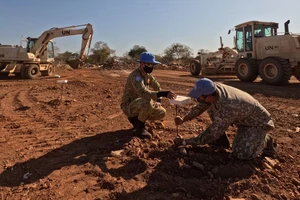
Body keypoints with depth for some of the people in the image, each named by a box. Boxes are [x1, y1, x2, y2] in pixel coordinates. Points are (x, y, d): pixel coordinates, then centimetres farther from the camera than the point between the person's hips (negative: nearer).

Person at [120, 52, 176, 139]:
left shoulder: (147, 74, 2)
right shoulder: (135, 76, -26)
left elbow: (157, 86, 17)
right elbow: (144, 93, -42)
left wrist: (158, 100, 2)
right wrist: (163, 94, -50)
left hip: (141, 105, 8)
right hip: (129, 106, -8)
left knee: (161, 112, -5)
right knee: (147, 102, -37)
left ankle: (136, 118, 11)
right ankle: (139, 127, -15)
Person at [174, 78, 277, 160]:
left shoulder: (227, 108, -41)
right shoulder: (214, 87, -20)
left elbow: (211, 134, -30)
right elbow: (200, 106, 0)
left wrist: (184, 142, -23)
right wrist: (183, 119, -12)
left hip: (258, 122, -7)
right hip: (243, 118, 7)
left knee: (241, 154, -25)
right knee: (211, 107, -6)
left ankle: (265, 141, 5)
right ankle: (222, 139, 9)